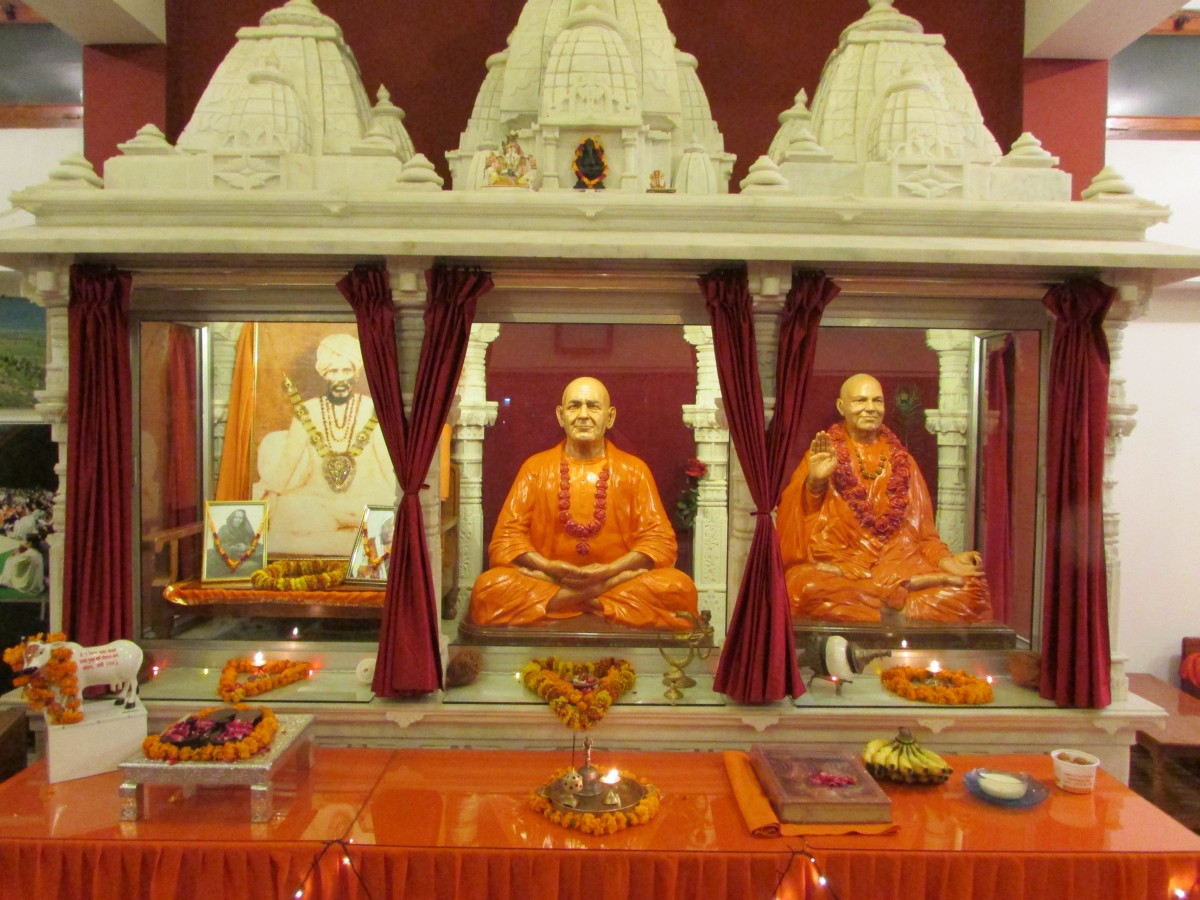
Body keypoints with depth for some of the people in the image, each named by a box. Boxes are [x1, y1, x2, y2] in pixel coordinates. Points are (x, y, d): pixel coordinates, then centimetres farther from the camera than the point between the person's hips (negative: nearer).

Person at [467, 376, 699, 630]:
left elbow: (660, 539, 0)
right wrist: (549, 567, -17)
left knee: (680, 587, -28)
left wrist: (610, 570, -17)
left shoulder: (634, 469, 5)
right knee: (488, 587, -28)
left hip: (617, 579, 0)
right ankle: (594, 598, -21)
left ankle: (574, 599, -21)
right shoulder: (535, 467, 6)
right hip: (548, 580, 0)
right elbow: (506, 537, 1)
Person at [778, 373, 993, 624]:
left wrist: (946, 560, -3)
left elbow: (922, 528, 16)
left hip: (901, 565, 2)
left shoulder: (900, 460, 19)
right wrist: (815, 482, -21)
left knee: (972, 588, -21)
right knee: (806, 586, -37)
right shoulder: (823, 454, 10)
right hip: (839, 569, -2)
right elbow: (801, 519, -2)